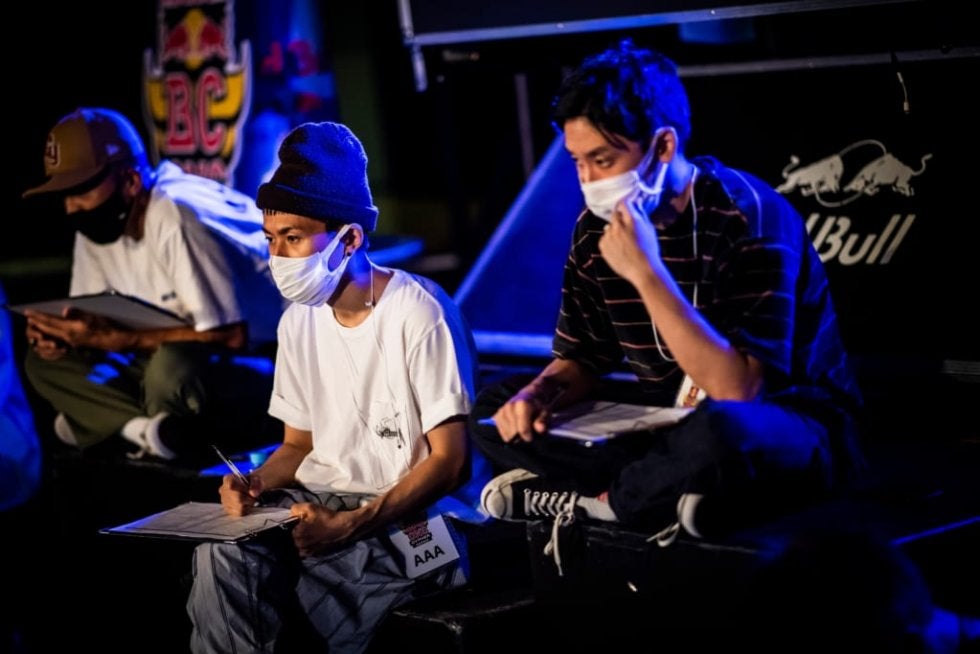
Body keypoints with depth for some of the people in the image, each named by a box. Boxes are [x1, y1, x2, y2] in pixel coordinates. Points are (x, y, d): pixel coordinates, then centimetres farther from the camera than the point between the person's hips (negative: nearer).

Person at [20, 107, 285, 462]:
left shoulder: (178, 220, -25)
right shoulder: (96, 224, 1)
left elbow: (230, 336, -27)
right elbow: (96, 328, 10)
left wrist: (114, 339, -26)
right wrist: (64, 335, -14)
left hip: (260, 359, -9)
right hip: (176, 359, 9)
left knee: (173, 364, -40)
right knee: (44, 361, -2)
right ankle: (146, 428, -18)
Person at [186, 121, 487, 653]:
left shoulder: (417, 313, -13)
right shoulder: (299, 321, 9)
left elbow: (450, 462, -14)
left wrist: (350, 525, -25)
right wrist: (256, 483, -6)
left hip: (415, 515, -6)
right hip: (323, 498, 6)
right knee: (224, 552, -24)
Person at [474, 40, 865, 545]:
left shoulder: (748, 216, -21)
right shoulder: (597, 227, -2)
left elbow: (738, 390, -30)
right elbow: (581, 361, 10)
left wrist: (646, 274, -31)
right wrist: (537, 395, -13)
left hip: (792, 430, -7)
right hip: (674, 423, 7)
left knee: (714, 432, -42)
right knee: (495, 410, -1)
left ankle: (590, 502, -14)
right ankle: (666, 494, -18)